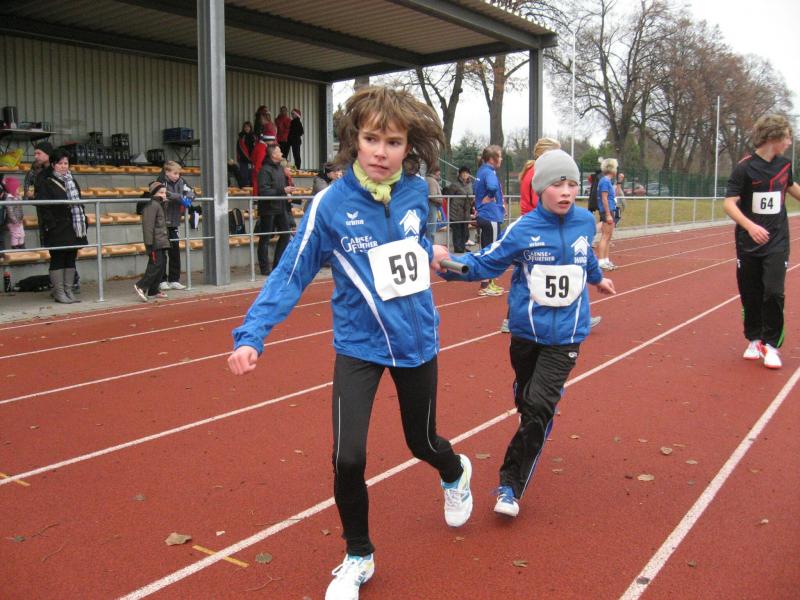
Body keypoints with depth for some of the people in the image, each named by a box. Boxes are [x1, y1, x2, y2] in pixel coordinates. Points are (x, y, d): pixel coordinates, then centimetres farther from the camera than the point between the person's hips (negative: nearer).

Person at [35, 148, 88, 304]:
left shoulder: (71, 180, 16)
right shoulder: (45, 183, -5)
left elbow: (78, 202, 20)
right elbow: (43, 207, -11)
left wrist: (84, 221, 13)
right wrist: (50, 225, -18)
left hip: (73, 228, 7)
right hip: (57, 229, -7)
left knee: (71, 259, 9)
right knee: (58, 260, -1)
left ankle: (68, 290, 16)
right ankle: (59, 292, 4)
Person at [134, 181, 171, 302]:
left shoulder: (160, 205, 18)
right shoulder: (152, 205, -12)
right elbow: (148, 226, -18)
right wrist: (149, 244, -20)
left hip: (162, 242, 10)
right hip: (156, 242, -10)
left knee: (162, 264, 10)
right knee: (156, 265, -12)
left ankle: (154, 290, 16)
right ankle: (141, 286, -7)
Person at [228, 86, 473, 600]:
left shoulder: (416, 192, -8)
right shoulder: (331, 203, -18)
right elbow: (292, 275, -17)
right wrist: (251, 336, -24)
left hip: (417, 341, 2)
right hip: (359, 346, -2)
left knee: (423, 442, 18)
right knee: (348, 458, -12)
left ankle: (456, 474, 58)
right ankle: (358, 557, 17)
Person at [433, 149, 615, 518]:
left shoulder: (585, 222, -3)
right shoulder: (523, 230, -13)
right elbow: (484, 264, -11)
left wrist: (597, 278, 40)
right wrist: (448, 262, -30)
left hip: (565, 335, 0)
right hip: (526, 330, 0)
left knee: (539, 408, -10)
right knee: (526, 401, 19)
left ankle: (511, 484, 0)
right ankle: (531, 444, 50)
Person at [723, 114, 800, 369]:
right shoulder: (745, 167, -10)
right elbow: (729, 203, -18)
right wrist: (750, 226, -32)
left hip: (777, 243, 3)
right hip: (748, 243, -3)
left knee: (774, 293, -10)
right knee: (751, 296, 6)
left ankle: (771, 344, 4)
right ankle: (754, 340, 26)